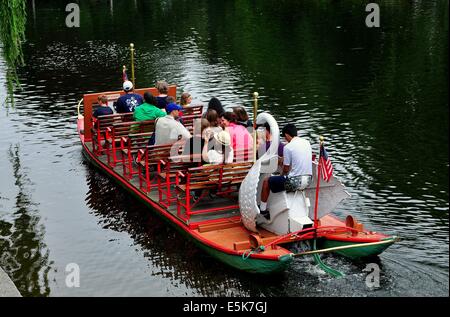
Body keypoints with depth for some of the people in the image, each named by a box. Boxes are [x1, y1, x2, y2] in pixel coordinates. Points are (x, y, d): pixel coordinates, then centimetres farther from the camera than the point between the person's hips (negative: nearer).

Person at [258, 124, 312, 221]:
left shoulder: (288, 147, -14)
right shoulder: (307, 143, 7)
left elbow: (286, 169, -9)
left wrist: (282, 176, 13)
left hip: (294, 182, -7)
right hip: (307, 180, 8)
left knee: (266, 181, 13)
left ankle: (262, 210, 22)